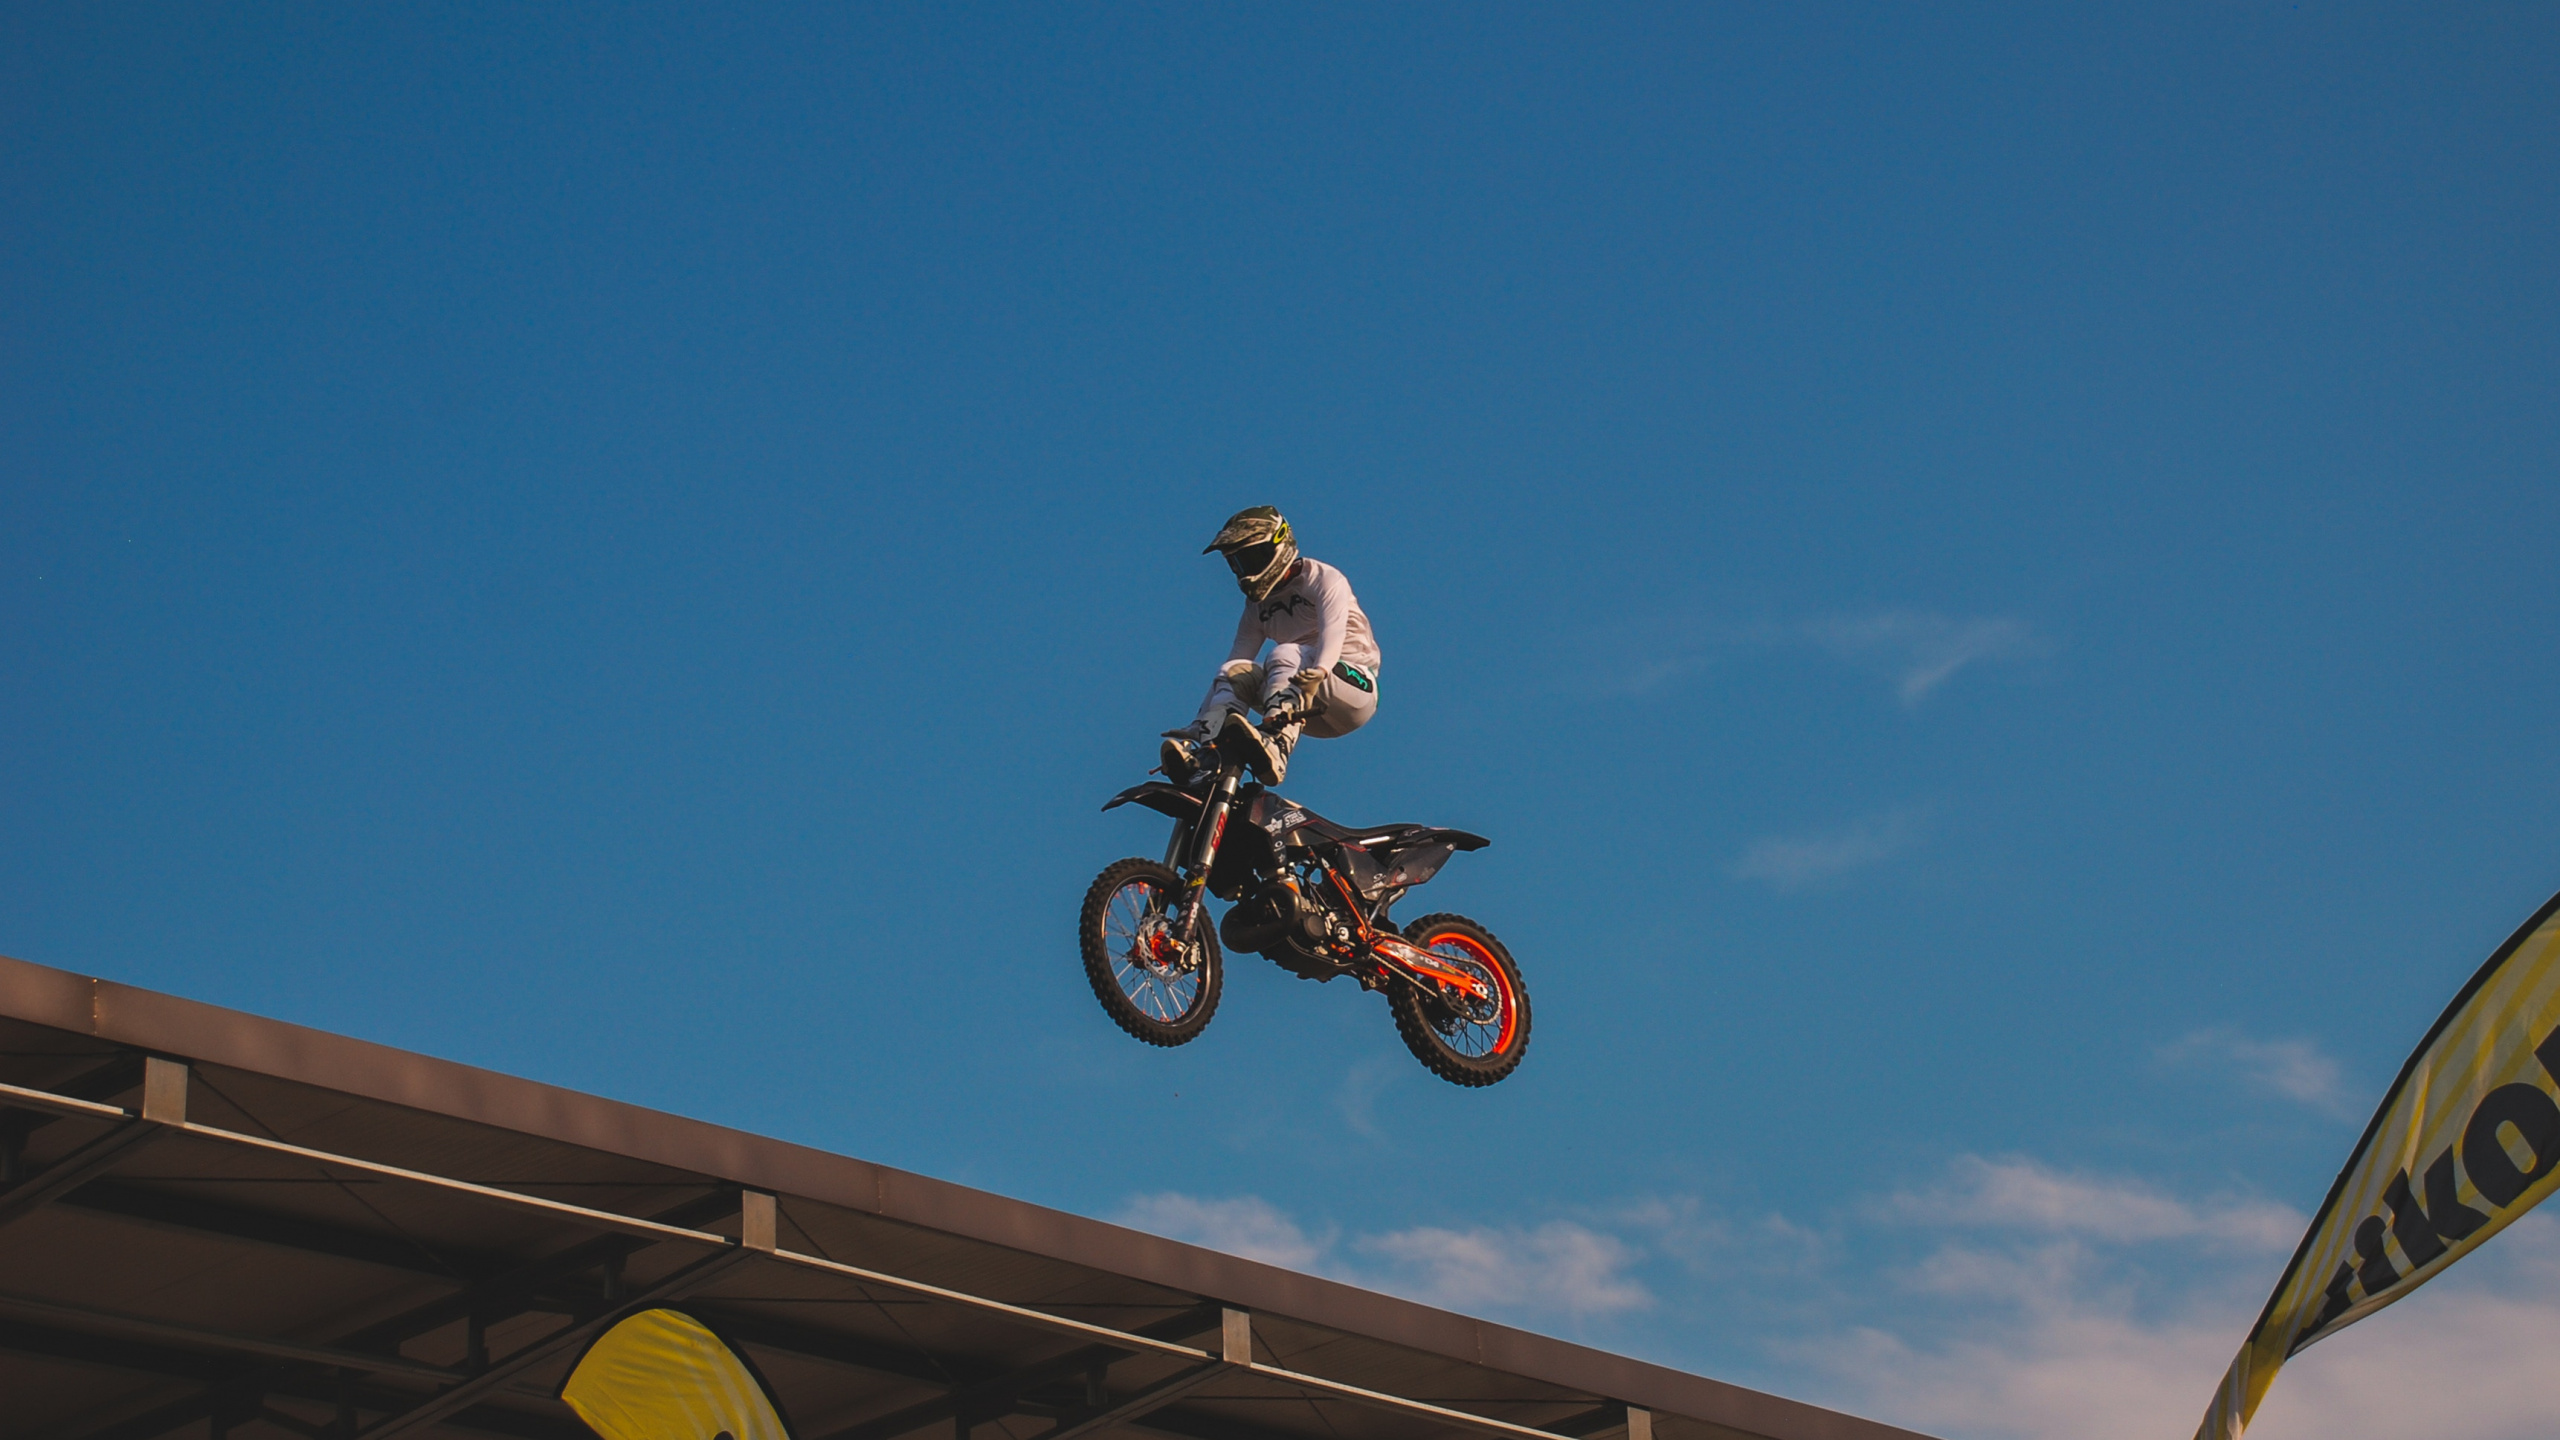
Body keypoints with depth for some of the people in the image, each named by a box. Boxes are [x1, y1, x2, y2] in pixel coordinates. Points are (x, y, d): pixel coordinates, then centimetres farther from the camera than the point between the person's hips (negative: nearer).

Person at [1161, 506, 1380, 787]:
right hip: (1312, 715, 5)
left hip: (1354, 682, -5)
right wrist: (1202, 720, -11)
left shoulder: (1324, 579, -2)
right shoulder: (1258, 604, 14)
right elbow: (1240, 655, 3)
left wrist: (1316, 673, -43)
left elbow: (1332, 633, -21)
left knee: (1285, 654, -31)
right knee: (1235, 670, -16)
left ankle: (1277, 747, -54)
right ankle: (1202, 748, -39)